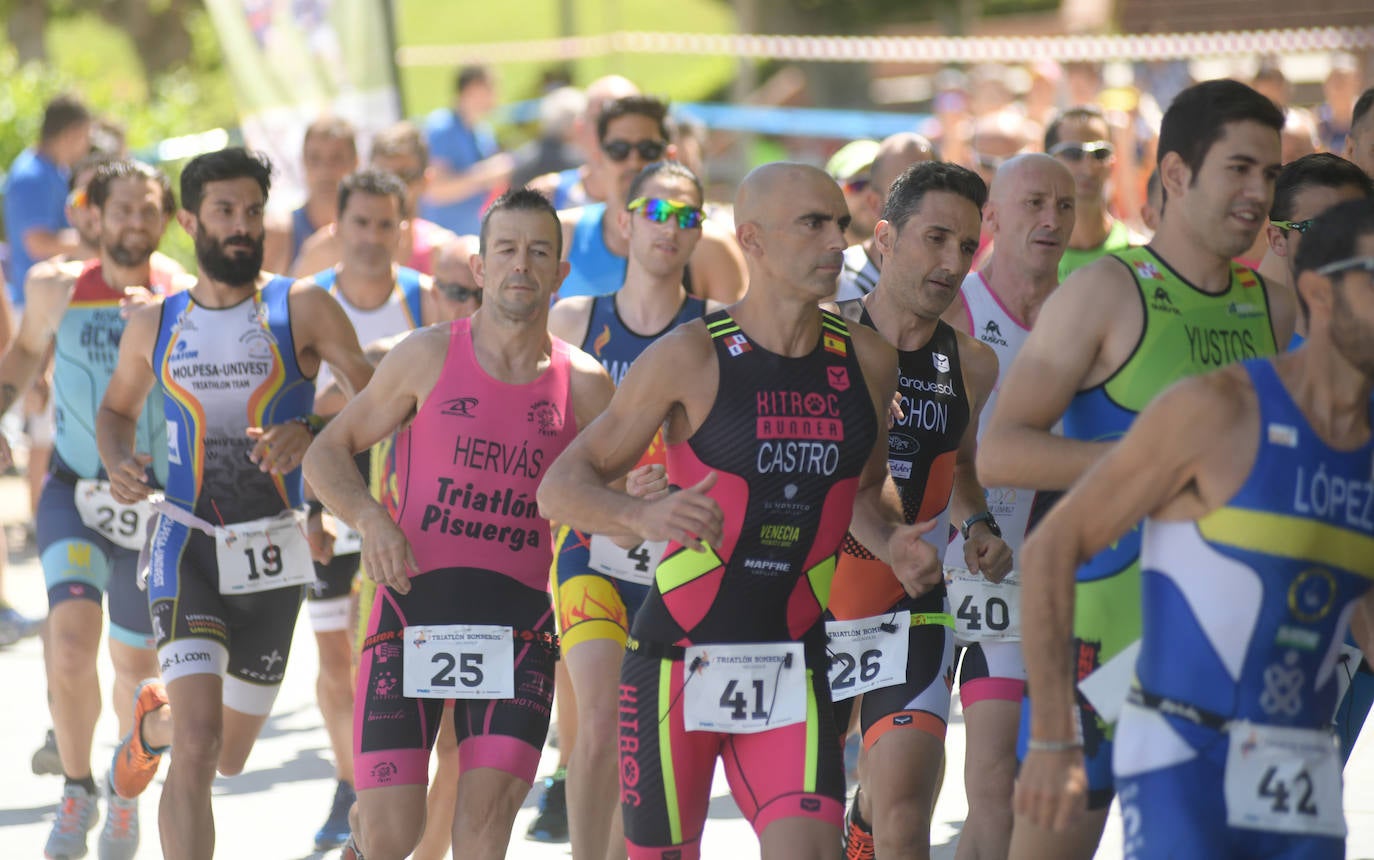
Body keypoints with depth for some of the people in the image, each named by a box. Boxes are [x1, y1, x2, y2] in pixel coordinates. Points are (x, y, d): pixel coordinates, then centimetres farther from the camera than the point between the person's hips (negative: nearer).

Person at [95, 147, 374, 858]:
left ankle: (154, 720, 51)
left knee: (230, 755, 17)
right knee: (198, 746, -21)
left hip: (272, 556, 1)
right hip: (188, 546, -1)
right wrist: (119, 464, 1)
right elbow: (118, 407, 23)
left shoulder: (302, 310, -3)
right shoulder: (153, 326, 6)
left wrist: (308, 433, -26)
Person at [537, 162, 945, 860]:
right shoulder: (690, 357, -9)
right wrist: (645, 516, -28)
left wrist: (892, 543, 1)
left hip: (792, 665, 3)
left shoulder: (868, 362, 4)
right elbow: (559, 487, -8)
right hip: (678, 662, -3)